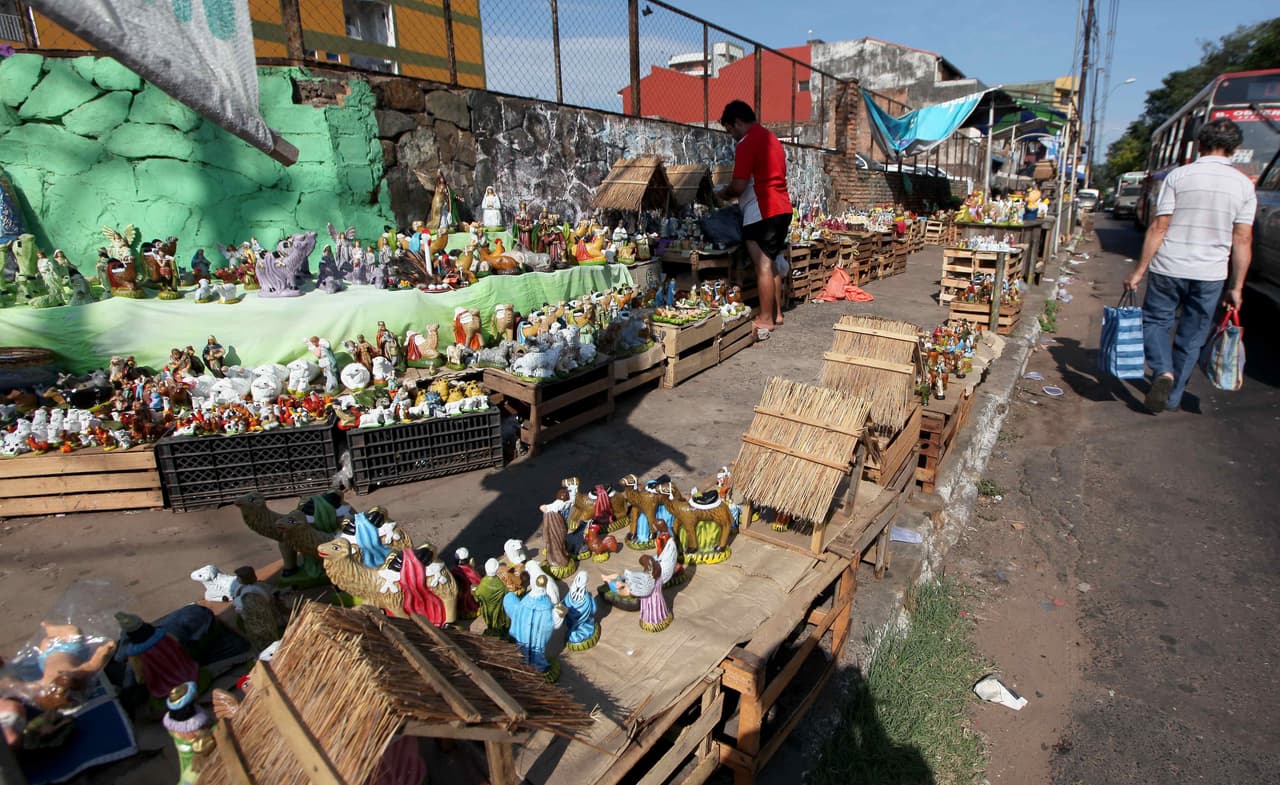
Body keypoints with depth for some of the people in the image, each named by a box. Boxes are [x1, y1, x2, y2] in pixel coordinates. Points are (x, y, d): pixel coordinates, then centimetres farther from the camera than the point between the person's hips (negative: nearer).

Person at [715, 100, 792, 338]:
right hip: (782, 208, 10)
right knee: (772, 263, 15)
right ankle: (776, 313, 22)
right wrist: (733, 194, 19)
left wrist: (724, 193, 4)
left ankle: (765, 320, -1)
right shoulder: (770, 138, 18)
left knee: (763, 265, -6)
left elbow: (739, 185, -16)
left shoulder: (747, 143, -11)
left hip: (761, 213, -10)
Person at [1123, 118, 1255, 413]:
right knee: (1191, 338, 13)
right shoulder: (1244, 185, 1)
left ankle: (1163, 372, -12)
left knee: (1155, 320, 14)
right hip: (1211, 274, 2)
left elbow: (1159, 226, -9)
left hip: (1169, 268, -2)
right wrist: (1236, 287, 6)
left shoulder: (1179, 175, -6)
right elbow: (1243, 240, 0)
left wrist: (1139, 270, -4)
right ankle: (1172, 398, 21)